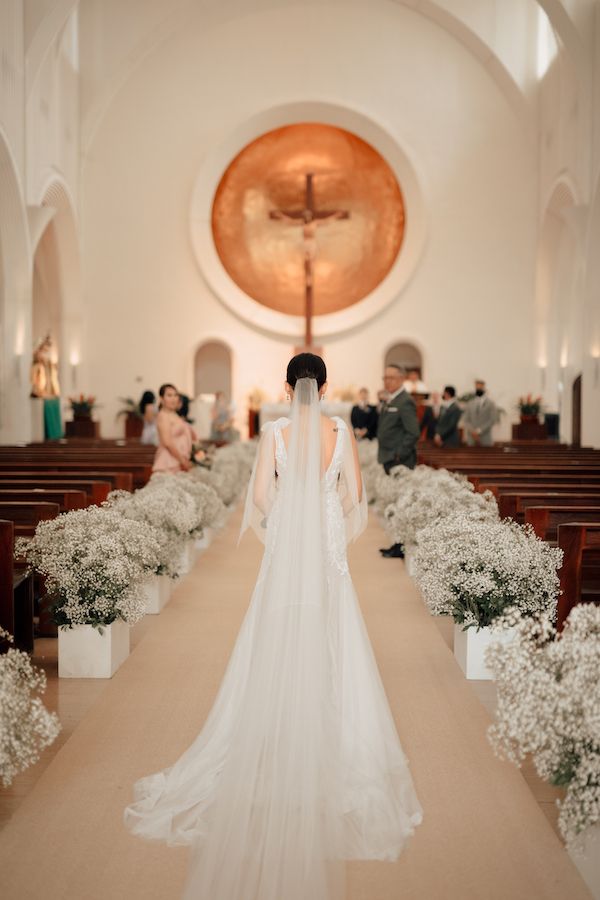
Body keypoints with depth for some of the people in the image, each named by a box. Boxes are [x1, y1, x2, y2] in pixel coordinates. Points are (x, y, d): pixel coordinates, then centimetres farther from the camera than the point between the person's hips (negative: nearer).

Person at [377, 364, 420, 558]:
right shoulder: (389, 401, 17)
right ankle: (399, 544, 18)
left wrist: (399, 455, -18)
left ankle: (402, 548, -2)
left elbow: (413, 433, -19)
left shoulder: (405, 402, -14)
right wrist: (386, 455, 16)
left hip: (400, 462, -10)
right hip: (391, 461, 10)